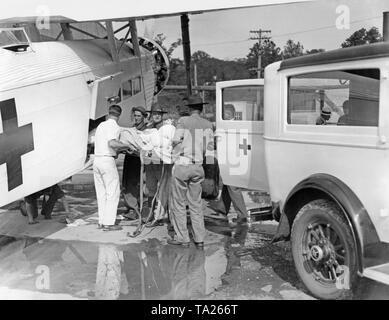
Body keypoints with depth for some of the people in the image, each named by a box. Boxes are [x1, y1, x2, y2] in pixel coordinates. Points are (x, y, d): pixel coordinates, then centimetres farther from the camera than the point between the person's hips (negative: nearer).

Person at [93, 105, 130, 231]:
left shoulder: (101, 125, 17)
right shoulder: (114, 126, -8)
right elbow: (112, 143, -24)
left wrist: (121, 149, 28)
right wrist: (127, 145, -14)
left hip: (96, 159, 8)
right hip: (107, 160, -8)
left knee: (101, 193, 11)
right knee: (113, 192, -3)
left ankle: (101, 221, 14)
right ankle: (108, 223, -4)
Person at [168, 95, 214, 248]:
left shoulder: (183, 121, -7)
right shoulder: (207, 124, 3)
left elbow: (176, 141, -10)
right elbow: (210, 148, 3)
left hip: (182, 165, -4)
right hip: (198, 167, 4)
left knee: (178, 203, 7)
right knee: (195, 204, 13)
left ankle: (182, 238, 10)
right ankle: (199, 239, 14)